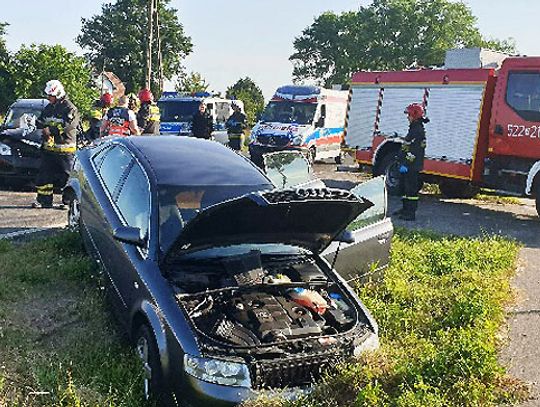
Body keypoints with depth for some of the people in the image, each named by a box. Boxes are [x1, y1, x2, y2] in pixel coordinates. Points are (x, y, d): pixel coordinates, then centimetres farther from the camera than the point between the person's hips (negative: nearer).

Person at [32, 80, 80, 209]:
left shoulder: (69, 108, -8)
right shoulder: (48, 108, 16)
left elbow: (67, 125, -20)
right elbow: (40, 121, 21)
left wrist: (51, 129, -21)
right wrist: (41, 124, -2)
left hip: (64, 148, -7)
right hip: (49, 147, 7)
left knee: (66, 176, -3)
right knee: (44, 174, 8)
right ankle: (44, 200, 16)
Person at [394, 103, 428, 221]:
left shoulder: (418, 130, -17)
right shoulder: (414, 128, 16)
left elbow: (413, 150, -24)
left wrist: (405, 164, -24)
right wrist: (402, 162, 24)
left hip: (412, 166, -11)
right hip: (410, 165, 11)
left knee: (411, 188, -7)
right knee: (406, 187, 17)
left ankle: (411, 213, -3)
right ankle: (405, 209, 28)